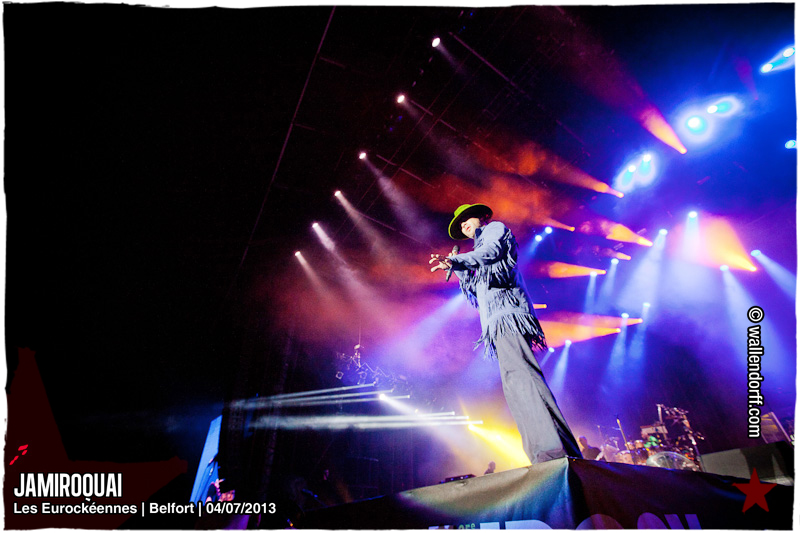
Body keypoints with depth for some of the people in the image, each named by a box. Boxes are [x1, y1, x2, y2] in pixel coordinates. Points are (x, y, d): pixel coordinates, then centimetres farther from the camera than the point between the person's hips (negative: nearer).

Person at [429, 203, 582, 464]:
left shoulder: (496, 228, 17)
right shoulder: (479, 255, 38)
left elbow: (490, 252, -8)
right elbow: (475, 290, 31)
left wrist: (454, 260, -19)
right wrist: (458, 268, 24)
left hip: (506, 311, -9)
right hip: (497, 320, 9)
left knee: (517, 372, -25)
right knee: (514, 383, -2)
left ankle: (554, 448, -32)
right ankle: (544, 454, -5)